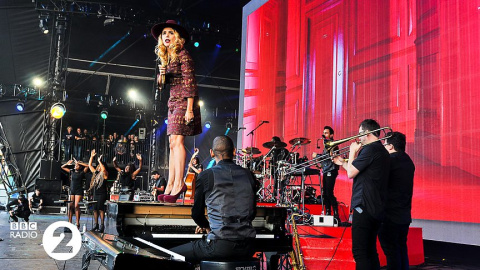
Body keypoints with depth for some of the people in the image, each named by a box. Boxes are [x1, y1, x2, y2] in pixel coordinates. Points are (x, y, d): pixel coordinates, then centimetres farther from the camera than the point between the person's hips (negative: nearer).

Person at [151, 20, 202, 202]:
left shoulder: (183, 55, -7)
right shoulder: (166, 57, 17)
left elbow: (190, 83, -14)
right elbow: (163, 84, 20)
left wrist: (189, 109, -20)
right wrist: (162, 73, -2)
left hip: (183, 101, -9)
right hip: (173, 102, 9)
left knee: (177, 141, -16)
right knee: (172, 143, 5)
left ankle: (179, 183, -17)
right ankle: (171, 184, 7)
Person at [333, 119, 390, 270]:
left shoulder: (369, 149, -13)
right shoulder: (382, 151, 18)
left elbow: (350, 174, -12)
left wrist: (352, 152, 1)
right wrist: (343, 163, 26)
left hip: (364, 207, -10)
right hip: (377, 209, 10)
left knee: (359, 253, -8)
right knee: (370, 251, 15)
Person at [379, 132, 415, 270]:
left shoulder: (390, 160, -15)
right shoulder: (408, 161, 12)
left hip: (390, 214, -9)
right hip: (405, 215, 9)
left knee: (391, 250, -3)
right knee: (401, 248, 16)